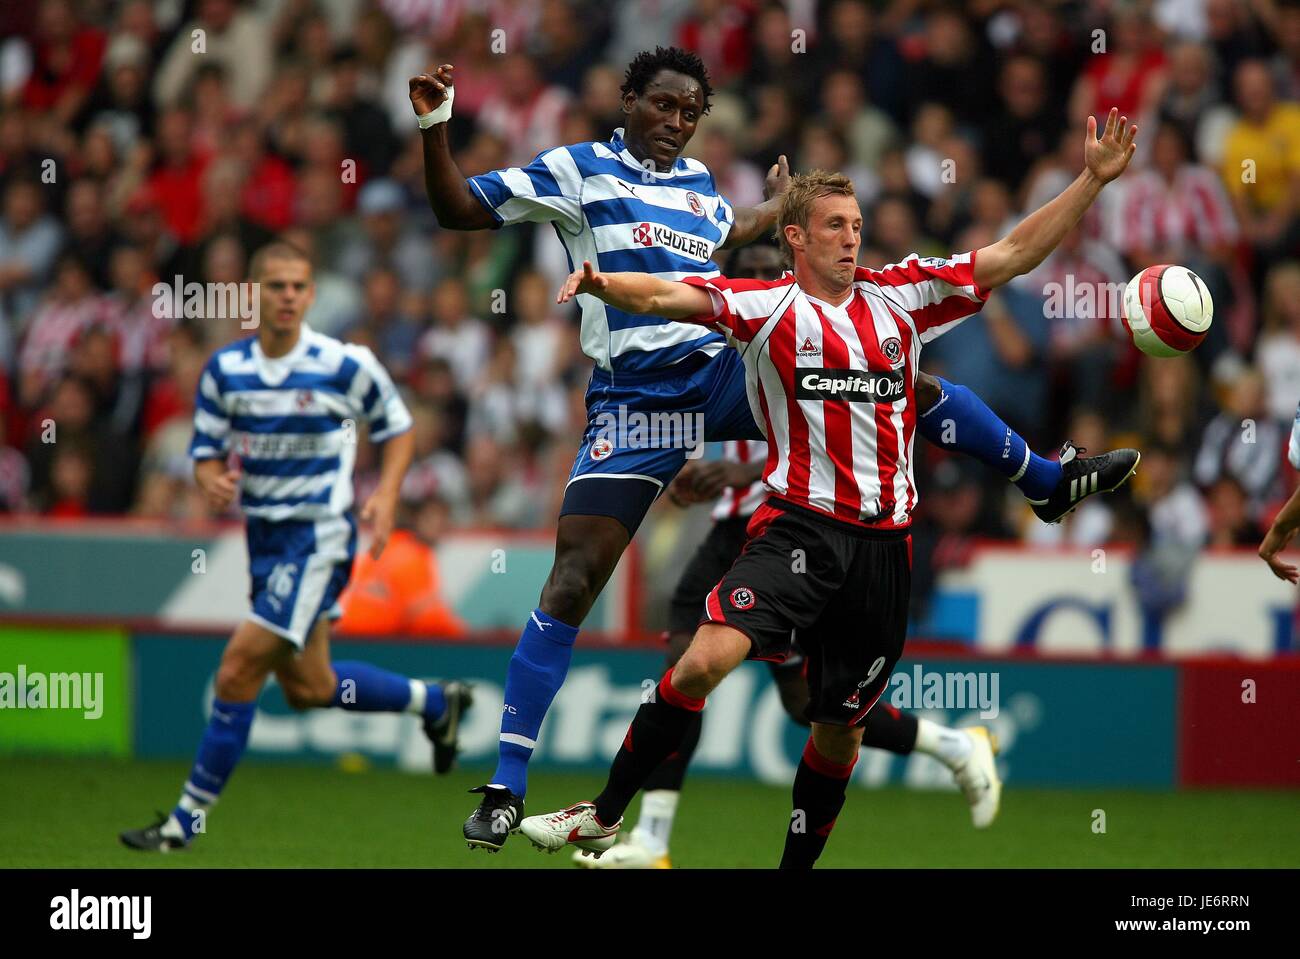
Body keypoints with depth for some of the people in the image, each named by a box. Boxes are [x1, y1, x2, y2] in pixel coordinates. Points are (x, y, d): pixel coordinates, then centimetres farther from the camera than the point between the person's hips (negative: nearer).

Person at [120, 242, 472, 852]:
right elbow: (205, 451, 6)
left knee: (239, 669, -14)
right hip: (264, 539, 6)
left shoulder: (345, 365, -11)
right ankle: (435, 703, 39)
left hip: (319, 538, -6)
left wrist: (387, 493, -13)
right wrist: (212, 481, -17)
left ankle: (189, 816, -6)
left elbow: (397, 428, 3)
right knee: (308, 688, 15)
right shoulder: (224, 369, 0)